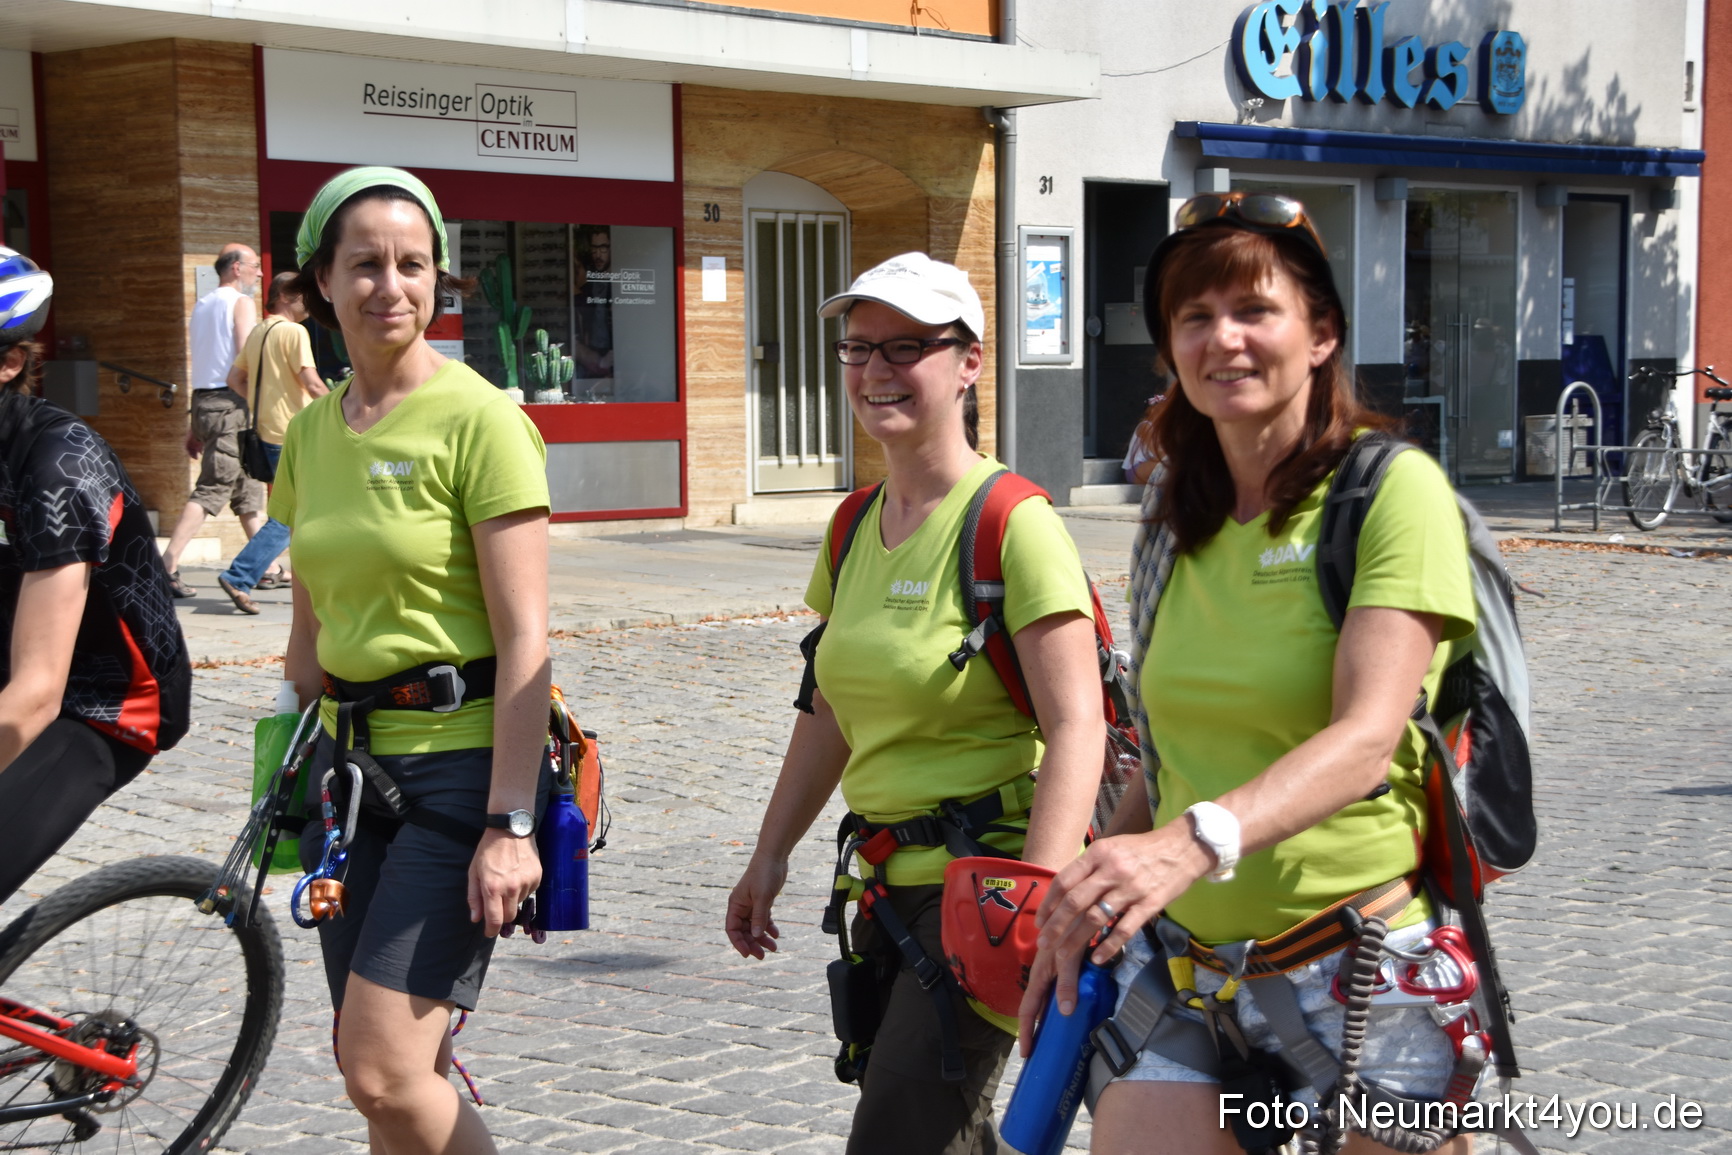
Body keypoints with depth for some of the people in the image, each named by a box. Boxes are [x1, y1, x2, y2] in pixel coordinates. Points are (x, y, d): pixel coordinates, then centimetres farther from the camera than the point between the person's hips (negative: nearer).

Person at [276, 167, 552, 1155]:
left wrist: (510, 824, -19)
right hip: (354, 762, 7)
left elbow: (524, 639, -15)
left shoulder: (477, 419, -11)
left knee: (383, 1072, -13)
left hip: (462, 758, -7)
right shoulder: (314, 431, 10)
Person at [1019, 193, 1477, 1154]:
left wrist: (1197, 843, -38)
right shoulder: (1177, 516, 9)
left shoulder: (1393, 489, -10)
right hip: (1176, 966, 5)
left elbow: (1366, 739, -23)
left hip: (1357, 966, -4)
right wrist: (1082, 916, 11)